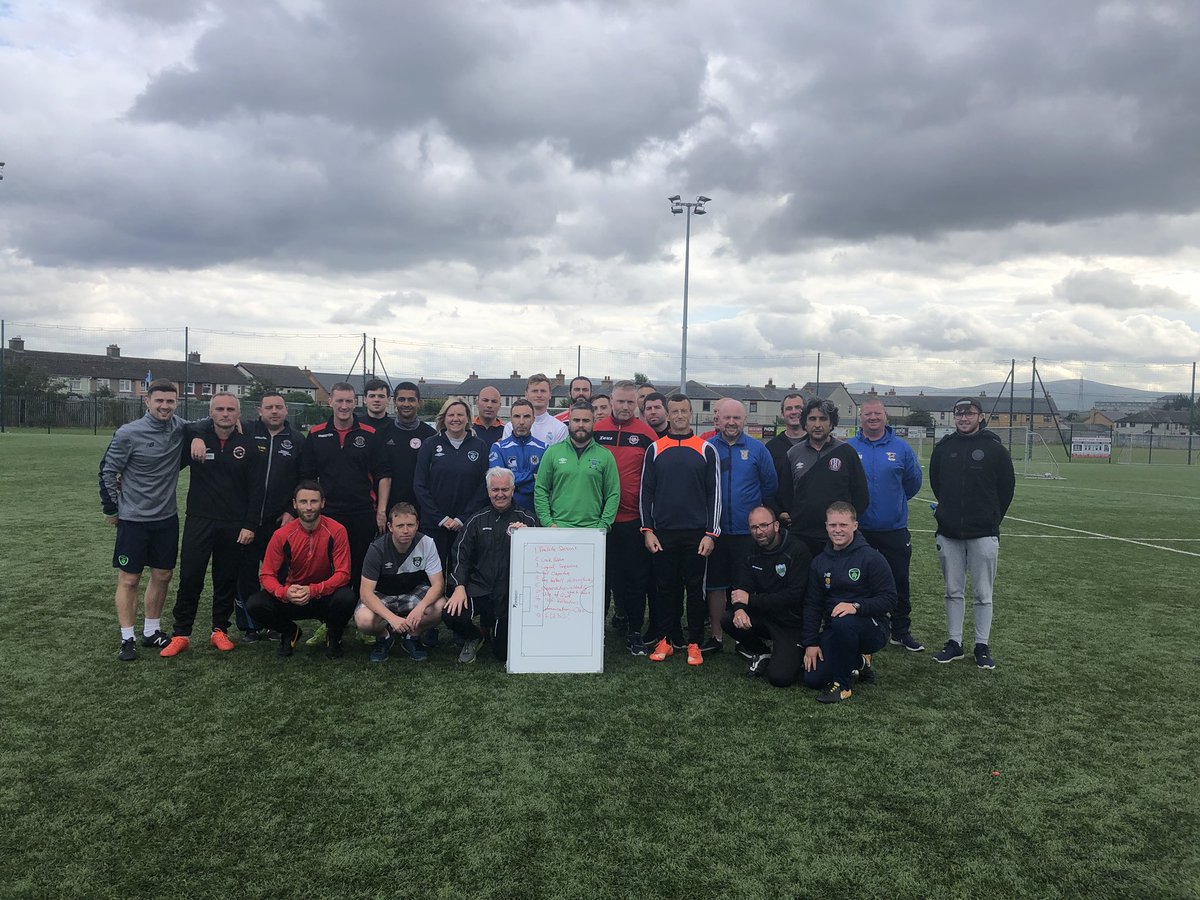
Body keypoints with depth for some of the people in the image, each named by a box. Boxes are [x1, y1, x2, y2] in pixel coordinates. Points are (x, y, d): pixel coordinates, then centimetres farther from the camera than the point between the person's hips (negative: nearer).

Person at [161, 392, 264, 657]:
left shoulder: (247, 444, 0)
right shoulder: (196, 438, 0)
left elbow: (256, 488, -1)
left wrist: (250, 525, -5)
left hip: (235, 526, 0)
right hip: (199, 521, 0)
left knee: (227, 580, 9)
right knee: (190, 578, 1)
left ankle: (220, 630, 23)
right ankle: (181, 634, 13)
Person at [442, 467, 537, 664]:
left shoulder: (527, 519, 2)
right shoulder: (477, 520, 8)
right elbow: (461, 555, 6)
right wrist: (459, 587, -8)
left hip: (511, 594, -1)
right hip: (478, 588, 1)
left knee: (504, 653, -2)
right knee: (451, 615, -27)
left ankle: (493, 626, 34)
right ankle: (474, 637, 10)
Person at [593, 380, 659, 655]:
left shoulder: (647, 434, -1)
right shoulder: (596, 431, 2)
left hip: (635, 519, -1)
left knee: (637, 576, 3)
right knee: (610, 573, 11)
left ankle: (634, 631, 13)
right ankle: (623, 614, 29)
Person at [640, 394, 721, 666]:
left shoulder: (706, 450, 3)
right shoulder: (655, 449, 6)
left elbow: (714, 493, 2)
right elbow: (646, 491, 7)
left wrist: (711, 533, -4)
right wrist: (647, 530, 0)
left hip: (696, 534, -1)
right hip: (663, 533, 1)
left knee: (695, 589, 5)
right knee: (665, 588, 7)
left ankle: (694, 644, 13)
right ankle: (664, 640, 17)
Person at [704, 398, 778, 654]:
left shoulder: (757, 449, 0)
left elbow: (770, 485, 6)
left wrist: (754, 510, 11)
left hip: (747, 531, -1)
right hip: (715, 530, 1)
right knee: (716, 585, 8)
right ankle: (717, 636, 20)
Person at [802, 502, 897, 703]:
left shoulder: (872, 558, -9)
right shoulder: (819, 562, 7)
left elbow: (889, 599, -14)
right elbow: (812, 604, 8)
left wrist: (856, 606, -30)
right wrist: (811, 643, -1)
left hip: (872, 629, -5)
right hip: (834, 632, 5)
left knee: (843, 621, -38)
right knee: (813, 678, -12)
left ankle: (843, 684, -16)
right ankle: (858, 662, 17)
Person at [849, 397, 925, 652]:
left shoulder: (901, 448, -1)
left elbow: (913, 481, 12)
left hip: (894, 529, 1)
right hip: (858, 529, 0)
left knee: (900, 582, 7)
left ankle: (902, 632, 21)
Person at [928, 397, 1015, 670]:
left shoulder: (994, 448, -2)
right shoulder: (943, 447, 6)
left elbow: (1007, 486, 5)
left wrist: (992, 518, 6)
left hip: (983, 534, -3)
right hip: (948, 534, 3)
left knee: (983, 593, 3)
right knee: (953, 591, 9)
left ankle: (983, 646, 12)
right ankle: (955, 643, 18)